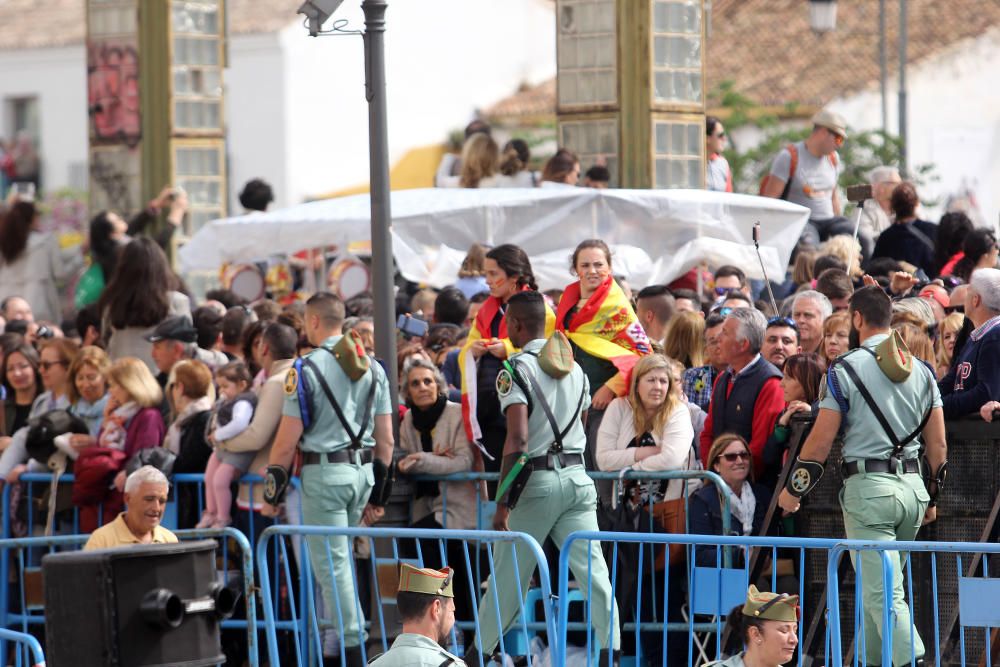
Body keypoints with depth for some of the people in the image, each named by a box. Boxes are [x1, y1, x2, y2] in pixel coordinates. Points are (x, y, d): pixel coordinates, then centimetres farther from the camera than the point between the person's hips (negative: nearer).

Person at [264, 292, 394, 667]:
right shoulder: (373, 368, 9)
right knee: (340, 557, 18)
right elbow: (385, 438, 10)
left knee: (331, 564, -2)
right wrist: (378, 493, 17)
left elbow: (288, 438, -10)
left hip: (324, 473, -6)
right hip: (363, 470, 6)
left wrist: (272, 490, -1)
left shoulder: (307, 368, -9)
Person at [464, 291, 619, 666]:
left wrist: (503, 502, -17)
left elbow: (517, 440, -19)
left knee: (507, 575, 6)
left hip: (537, 480, -5)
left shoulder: (516, 370, -10)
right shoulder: (575, 368, 11)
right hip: (577, 476, 5)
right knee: (593, 569, -1)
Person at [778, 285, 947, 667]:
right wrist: (932, 498, 24)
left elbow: (821, 441, -6)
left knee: (883, 593, -9)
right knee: (877, 584, 19)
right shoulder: (921, 371, 11)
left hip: (868, 487, -6)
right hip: (913, 487, 6)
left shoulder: (846, 369, -5)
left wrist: (792, 491, 6)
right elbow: (938, 445, 13)